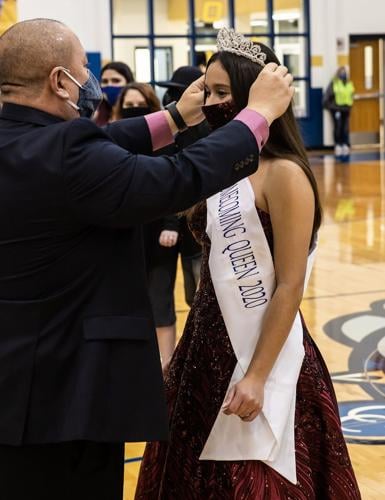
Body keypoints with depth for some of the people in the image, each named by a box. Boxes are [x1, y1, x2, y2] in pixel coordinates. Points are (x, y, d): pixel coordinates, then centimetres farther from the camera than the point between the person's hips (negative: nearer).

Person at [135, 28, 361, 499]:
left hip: (259, 350, -8)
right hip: (208, 343, 8)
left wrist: (257, 377, -18)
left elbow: (289, 287, -16)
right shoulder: (218, 166, 8)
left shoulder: (283, 174, -15)